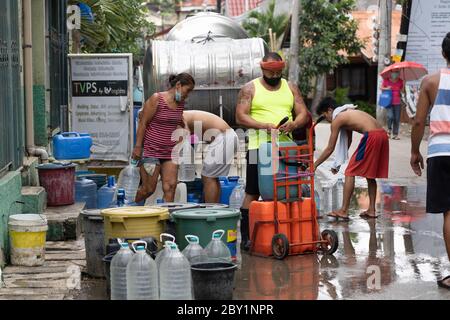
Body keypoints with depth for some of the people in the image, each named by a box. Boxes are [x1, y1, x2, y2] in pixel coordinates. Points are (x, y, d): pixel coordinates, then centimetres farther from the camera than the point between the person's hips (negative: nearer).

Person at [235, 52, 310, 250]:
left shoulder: (290, 88, 14)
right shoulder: (250, 89, 3)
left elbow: (303, 114, 9)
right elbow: (240, 117, -6)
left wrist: (293, 124, -14)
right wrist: (264, 125, -21)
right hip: (259, 147, -4)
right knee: (252, 193, -4)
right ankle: (246, 237, -1)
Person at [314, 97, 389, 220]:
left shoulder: (337, 119, 3)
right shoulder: (348, 113, 28)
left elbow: (330, 149, 3)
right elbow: (348, 141, 34)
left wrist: (315, 165, 12)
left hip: (371, 136, -9)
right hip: (383, 134, 9)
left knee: (350, 172, -2)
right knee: (370, 174, 20)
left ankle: (344, 211, -5)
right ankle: (371, 210, 23)